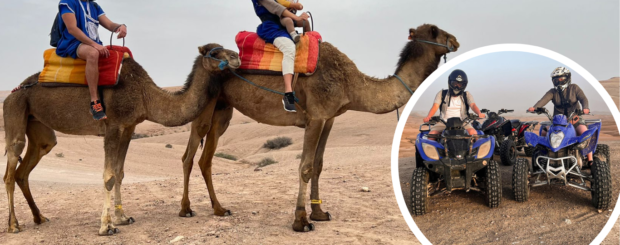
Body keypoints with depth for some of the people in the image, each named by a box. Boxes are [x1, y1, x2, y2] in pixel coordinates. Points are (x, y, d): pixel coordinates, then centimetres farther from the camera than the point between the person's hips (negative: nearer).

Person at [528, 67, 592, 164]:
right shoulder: (552, 92, 7)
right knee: (543, 132, -18)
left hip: (574, 119, -2)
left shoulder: (574, 88, 6)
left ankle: (590, 160, -20)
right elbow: (544, 99, -12)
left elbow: (583, 98, -8)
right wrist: (535, 107, -33)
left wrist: (585, 108, -31)